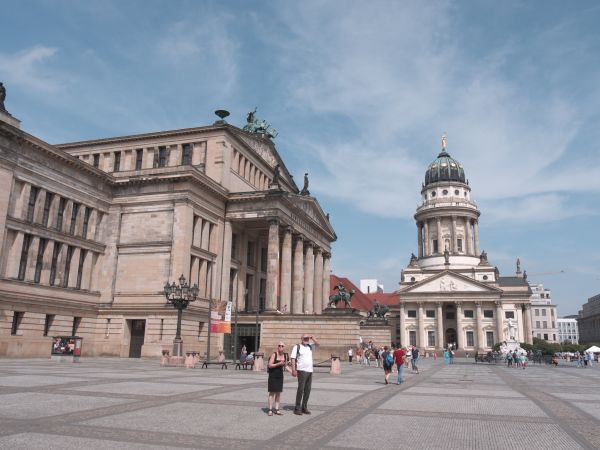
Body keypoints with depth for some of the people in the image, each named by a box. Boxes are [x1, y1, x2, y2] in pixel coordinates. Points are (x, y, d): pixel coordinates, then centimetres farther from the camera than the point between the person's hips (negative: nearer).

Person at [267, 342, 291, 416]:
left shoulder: (285, 355, 3)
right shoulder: (274, 354, -13)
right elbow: (270, 365, -16)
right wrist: (279, 364, -27)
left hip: (280, 375, 5)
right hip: (273, 375, -5)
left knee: (278, 392, 8)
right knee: (272, 392, -3)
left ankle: (277, 409, 15)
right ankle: (270, 410, 3)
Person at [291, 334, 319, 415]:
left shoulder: (310, 346, 14)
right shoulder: (297, 347, -3)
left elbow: (317, 344, 18)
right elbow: (293, 358, -6)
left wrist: (312, 338, 2)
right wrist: (293, 370, -15)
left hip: (310, 371, 6)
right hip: (302, 371, -6)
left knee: (307, 390, 7)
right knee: (301, 389, -8)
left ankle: (304, 407, 16)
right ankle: (297, 408, -3)